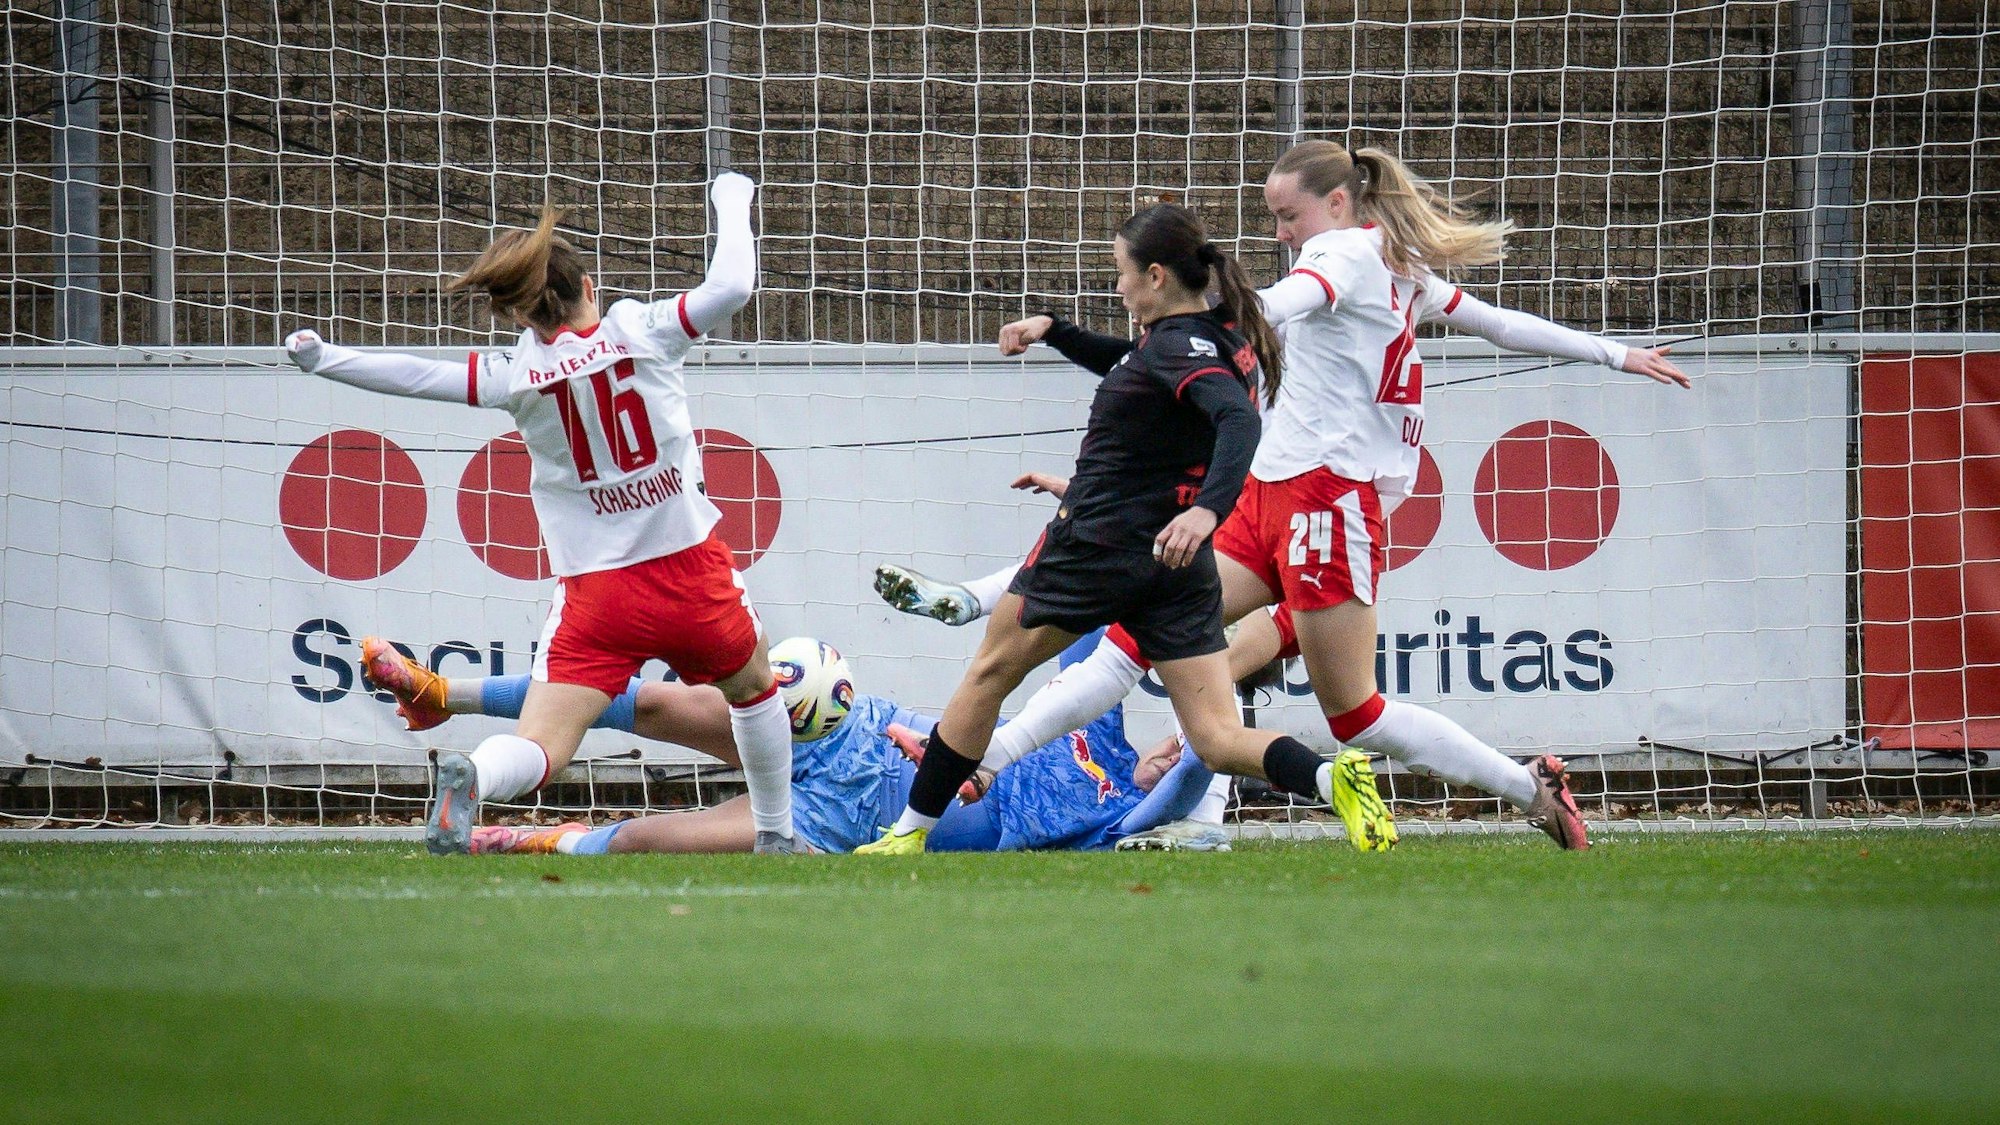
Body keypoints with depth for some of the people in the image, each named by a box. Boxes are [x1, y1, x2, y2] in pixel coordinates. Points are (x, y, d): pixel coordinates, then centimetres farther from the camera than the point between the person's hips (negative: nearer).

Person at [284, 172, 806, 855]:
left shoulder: (516, 376, -6)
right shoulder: (641, 332, -6)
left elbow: (419, 377, -9)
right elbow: (731, 286, -8)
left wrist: (324, 360, 2)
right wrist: (732, 203, 8)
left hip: (595, 594, -1)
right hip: (693, 576, 1)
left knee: (538, 749, -7)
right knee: (754, 691, 30)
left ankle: (471, 778, -38)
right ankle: (777, 837, 36)